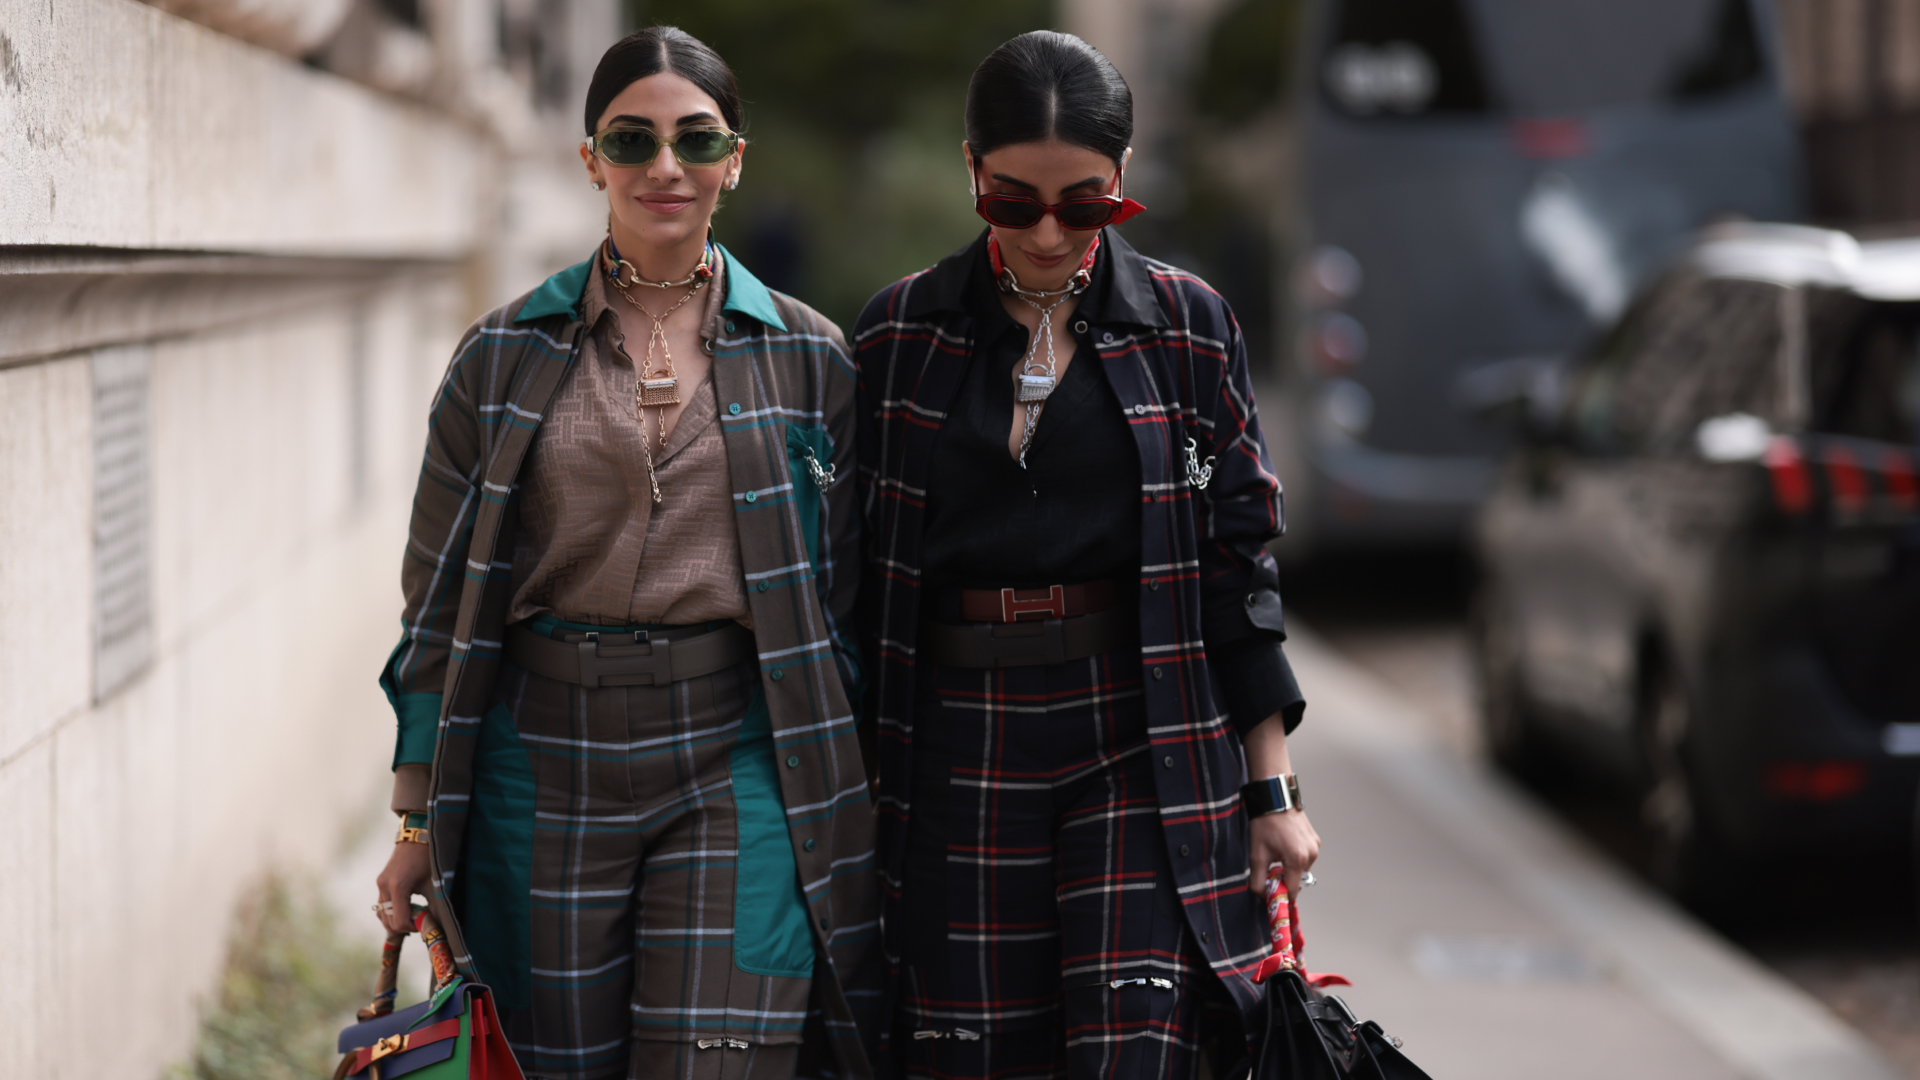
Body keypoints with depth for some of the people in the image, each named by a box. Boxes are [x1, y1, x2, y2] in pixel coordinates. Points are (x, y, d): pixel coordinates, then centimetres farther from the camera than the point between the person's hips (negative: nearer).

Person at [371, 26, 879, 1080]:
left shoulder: (807, 356, 5)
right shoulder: (506, 356, 5)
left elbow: (847, 597, 9)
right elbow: (442, 595, 8)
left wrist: (848, 812, 7)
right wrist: (421, 820, 5)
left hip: (732, 760, -1)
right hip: (545, 750, 1)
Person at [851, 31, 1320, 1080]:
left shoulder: (1186, 326, 3)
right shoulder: (899, 333, 5)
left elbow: (1236, 560, 4)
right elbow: (860, 576, 8)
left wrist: (1273, 792, 3)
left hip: (1145, 743, -1)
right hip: (960, 746, 1)